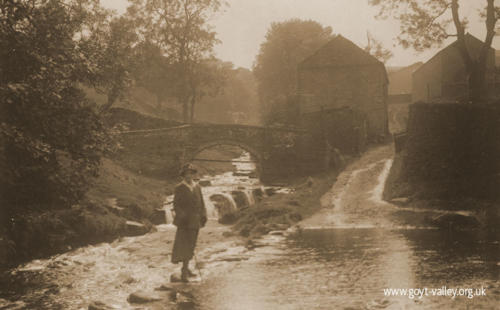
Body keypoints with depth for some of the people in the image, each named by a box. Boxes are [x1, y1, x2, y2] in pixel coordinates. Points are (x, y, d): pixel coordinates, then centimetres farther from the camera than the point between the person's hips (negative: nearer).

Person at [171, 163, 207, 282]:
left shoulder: (197, 187, 9)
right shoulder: (179, 188, -6)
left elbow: (201, 203, 11)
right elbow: (176, 205, -9)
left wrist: (203, 216, -1)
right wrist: (182, 217, -21)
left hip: (195, 221, 5)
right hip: (184, 221, -5)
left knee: (190, 245, 11)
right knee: (184, 245, -10)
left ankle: (185, 268, 23)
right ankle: (184, 272, -9)